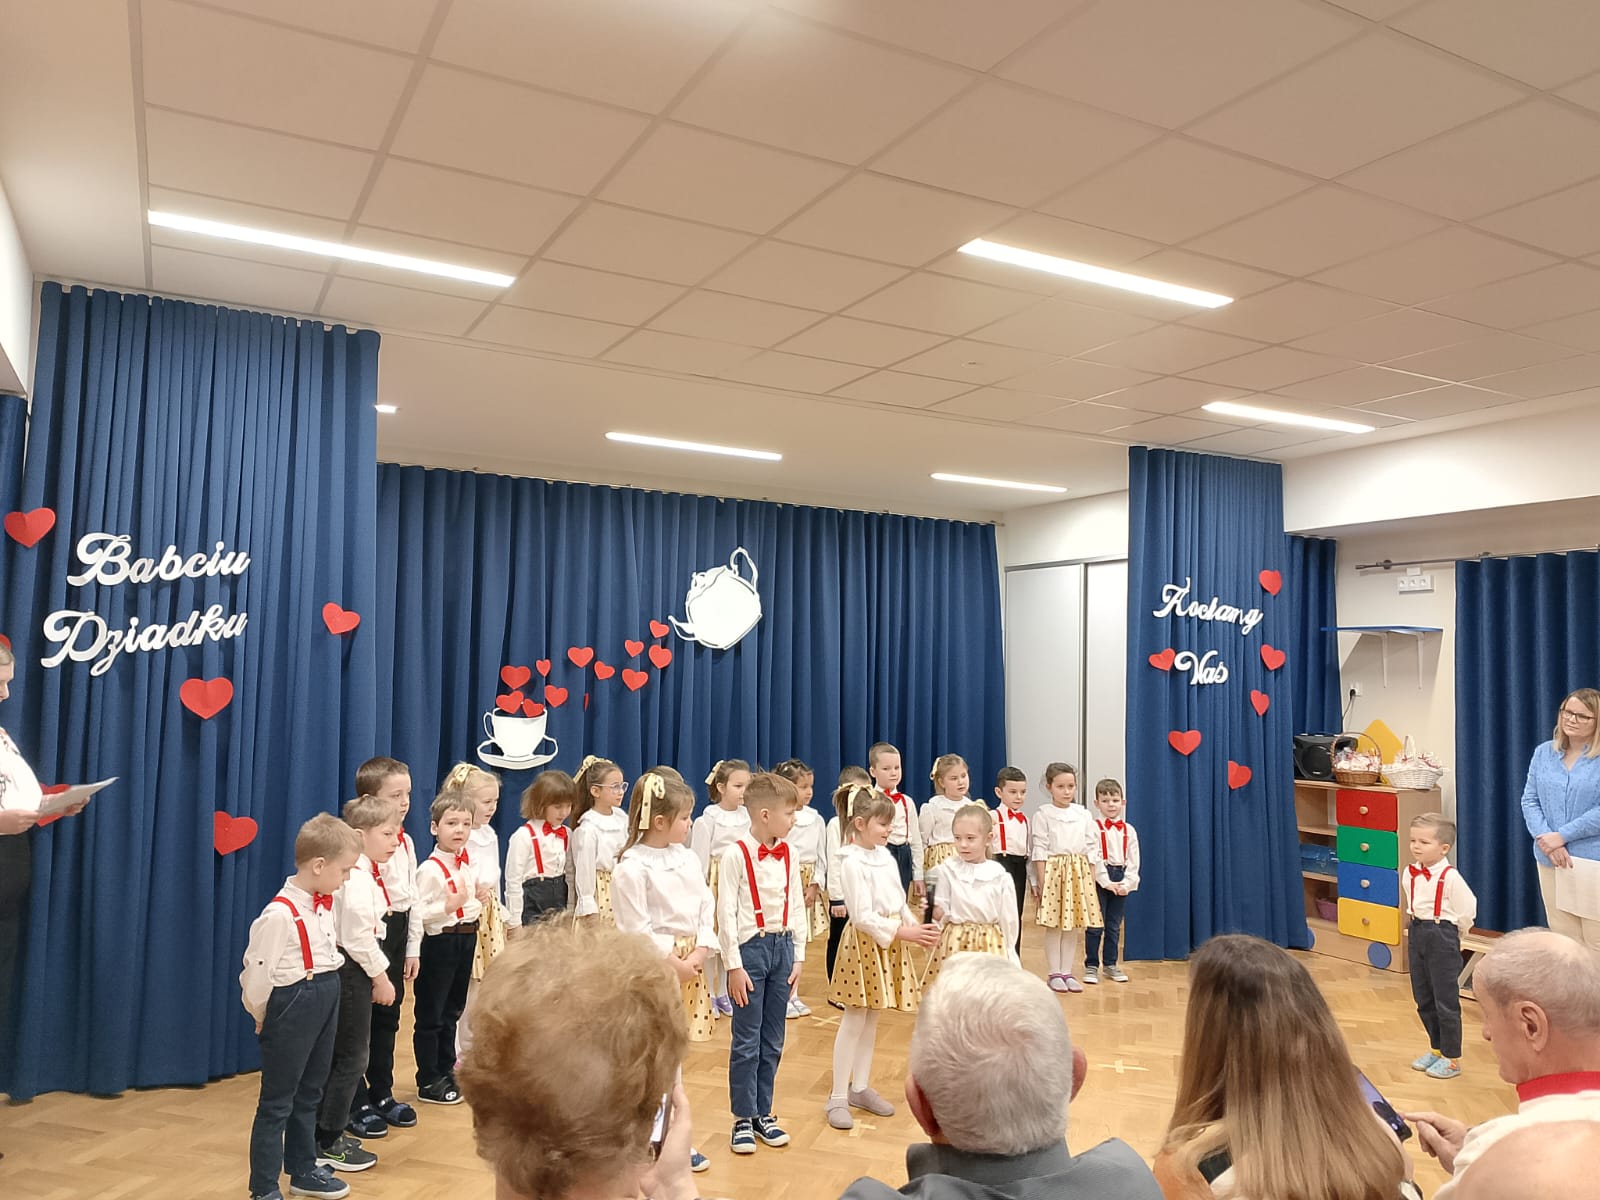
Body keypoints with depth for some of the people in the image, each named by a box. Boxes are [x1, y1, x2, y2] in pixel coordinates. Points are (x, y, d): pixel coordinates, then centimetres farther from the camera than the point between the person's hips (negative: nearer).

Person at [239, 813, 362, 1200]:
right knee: (277, 1102, 4)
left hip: (325, 1003, 8)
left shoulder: (325, 903, 3)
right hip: (293, 1006, -8)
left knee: (309, 1094, 21)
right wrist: (263, 1017, -4)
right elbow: (256, 974, -19)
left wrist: (325, 990, 13)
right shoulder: (280, 914, -24)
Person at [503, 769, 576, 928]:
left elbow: (571, 874, 11)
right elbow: (513, 880, -11)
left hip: (560, 897, 6)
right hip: (532, 901, -6)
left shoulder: (566, 835, 7)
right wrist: (515, 923, -10)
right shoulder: (524, 836, -12)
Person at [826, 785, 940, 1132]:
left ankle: (860, 1088, 27)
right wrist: (902, 933, -21)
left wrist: (916, 927, -4)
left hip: (889, 940, 7)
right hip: (864, 942, -7)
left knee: (872, 1020, 15)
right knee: (853, 1022, 0)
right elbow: (863, 916, -20)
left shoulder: (886, 857, 7)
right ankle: (838, 1097, 10)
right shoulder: (852, 862, -17)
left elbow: (899, 902, 11)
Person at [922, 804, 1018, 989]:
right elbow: (940, 912, 1)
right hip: (955, 943, 0)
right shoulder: (947, 870, -3)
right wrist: (933, 910, -21)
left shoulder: (999, 875, -2)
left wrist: (1008, 954, 8)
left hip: (990, 945, 0)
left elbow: (1007, 917, 5)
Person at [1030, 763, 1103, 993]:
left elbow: (1091, 849, 9)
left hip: (1079, 872, 4)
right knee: (1054, 926, 1)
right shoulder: (1043, 815, -4)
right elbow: (1039, 850, -6)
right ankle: (1055, 974, 10)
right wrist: (1041, 880, -11)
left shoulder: (1083, 814, 6)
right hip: (1054, 870, -4)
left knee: (1073, 926, 8)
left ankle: (1067, 972, 17)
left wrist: (1091, 879, 5)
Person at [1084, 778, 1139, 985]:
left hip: (1121, 880, 4)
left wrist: (1127, 883, -8)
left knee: (1114, 925, 12)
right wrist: (1106, 882, -17)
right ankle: (1091, 966, 9)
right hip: (1099, 879, -4)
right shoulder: (1094, 828, -6)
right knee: (1095, 924, 0)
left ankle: (1111, 965, 22)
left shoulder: (1129, 830, 6)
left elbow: (1133, 861, 4)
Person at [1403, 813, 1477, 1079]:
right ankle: (1436, 1049, 31)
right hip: (1417, 935, 7)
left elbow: (1467, 910, -12)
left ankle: (1452, 1059, 13)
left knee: (1446, 1000, 1)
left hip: (1443, 938, -7)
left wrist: (1450, 933, 0)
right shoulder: (1409, 874, 1)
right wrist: (1420, 928, 12)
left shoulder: (1450, 877, -18)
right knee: (1423, 999, 15)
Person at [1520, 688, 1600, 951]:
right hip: (1550, 861, 4)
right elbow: (1529, 800, 6)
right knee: (1562, 941, 12)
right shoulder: (1544, 753, 9)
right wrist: (1544, 838, -9)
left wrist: (1561, 836, -14)